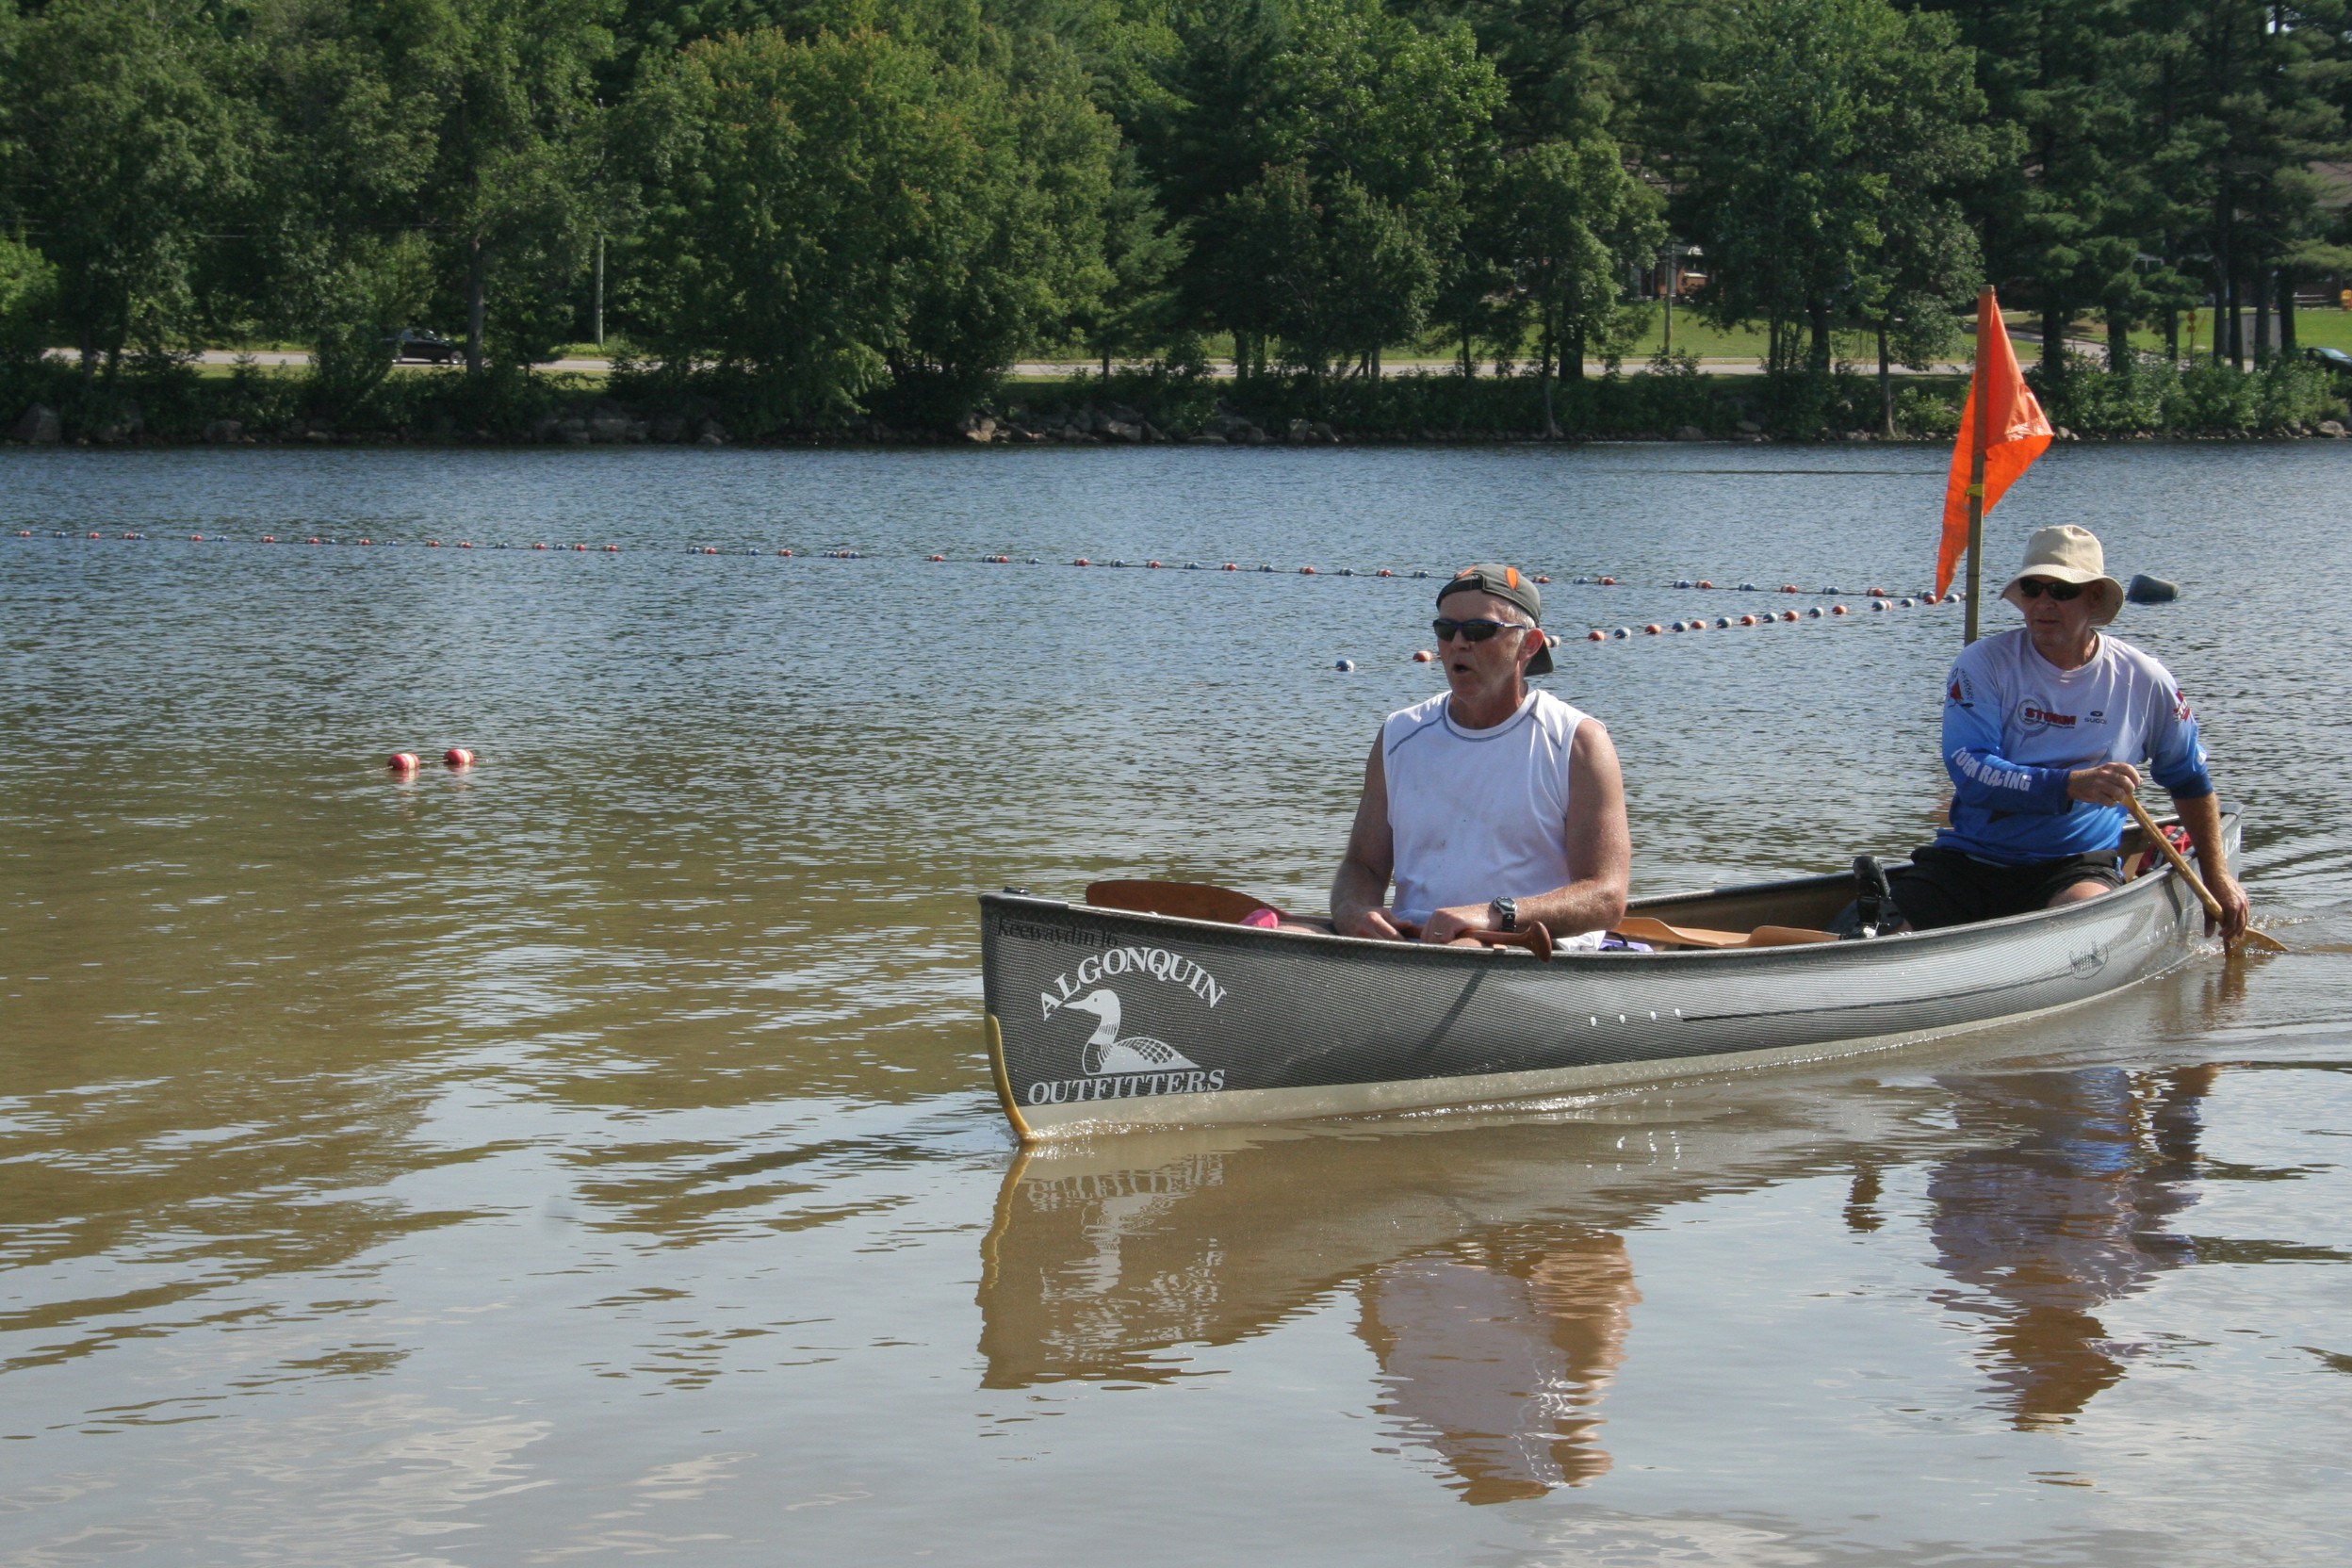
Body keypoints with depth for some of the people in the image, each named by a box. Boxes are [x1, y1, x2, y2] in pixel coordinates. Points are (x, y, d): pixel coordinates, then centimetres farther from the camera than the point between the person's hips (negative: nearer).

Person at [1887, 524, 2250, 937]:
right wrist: (2074, 785, -29)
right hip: (1970, 856, -2)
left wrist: (2217, 874, 18)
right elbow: (1971, 774, -17)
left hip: (2079, 865, 2)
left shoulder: (2142, 681, 3)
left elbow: (2190, 779, 19)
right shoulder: (1984, 664, -4)